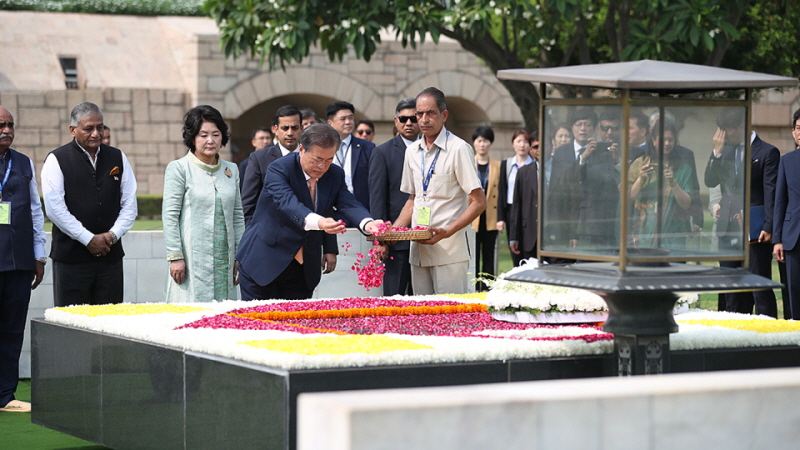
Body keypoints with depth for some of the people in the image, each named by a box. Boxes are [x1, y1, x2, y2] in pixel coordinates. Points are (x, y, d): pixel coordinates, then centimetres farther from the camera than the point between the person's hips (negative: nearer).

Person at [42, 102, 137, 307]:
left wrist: (113, 235, -4)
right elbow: (54, 208, -8)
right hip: (71, 257, -3)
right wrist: (89, 239, -11)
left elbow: (129, 204, 12)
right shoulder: (57, 160, 0)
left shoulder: (117, 158, 12)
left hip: (111, 256, 3)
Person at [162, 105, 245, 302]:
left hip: (224, 262, 5)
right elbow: (170, 216, -4)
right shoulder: (178, 168, -1)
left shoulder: (231, 170, 14)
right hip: (192, 262, -5)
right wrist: (175, 257, -10)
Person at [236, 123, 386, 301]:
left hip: (303, 269, 5)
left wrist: (367, 223, -38)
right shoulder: (279, 170, -17)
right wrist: (317, 222, -54)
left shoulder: (335, 175, 1)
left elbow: (348, 203, -13)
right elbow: (287, 202, -34)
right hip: (263, 262, -5)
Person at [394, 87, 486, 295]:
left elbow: (479, 202, -9)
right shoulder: (412, 151, 13)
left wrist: (447, 232, -20)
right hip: (418, 250, 6)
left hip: (449, 250, -6)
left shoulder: (458, 149, -7)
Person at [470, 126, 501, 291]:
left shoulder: (497, 166, 9)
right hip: (471, 219, -1)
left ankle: (487, 291, 7)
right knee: (473, 257, -2)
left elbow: (500, 193, 7)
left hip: (490, 219, 2)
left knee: (489, 257, 4)